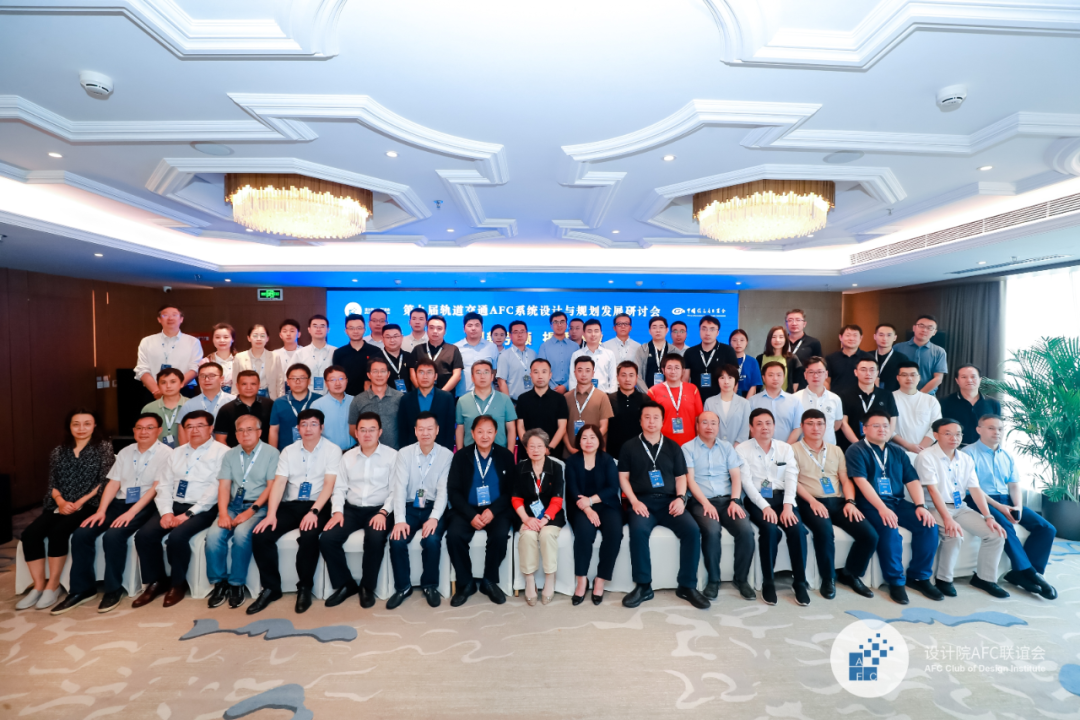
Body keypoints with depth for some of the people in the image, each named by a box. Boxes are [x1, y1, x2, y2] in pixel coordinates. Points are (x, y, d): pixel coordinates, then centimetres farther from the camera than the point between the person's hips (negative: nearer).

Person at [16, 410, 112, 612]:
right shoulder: (59, 451, 14)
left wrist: (79, 503, -14)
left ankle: (53, 586, -13)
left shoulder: (103, 447, 0)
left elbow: (105, 482, -6)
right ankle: (38, 586, -8)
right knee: (30, 534, -18)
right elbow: (52, 483, 11)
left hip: (88, 505, -5)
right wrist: (61, 502, -9)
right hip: (60, 506, 5)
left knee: (57, 531, -27)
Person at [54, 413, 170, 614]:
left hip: (145, 506, -6)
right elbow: (113, 483, 9)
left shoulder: (166, 454, -6)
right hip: (119, 503, 6)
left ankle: (114, 590, -9)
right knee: (81, 534, -12)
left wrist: (131, 512, -19)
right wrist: (101, 511, -4)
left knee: (113, 535, -27)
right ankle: (81, 589, 2)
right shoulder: (125, 452, 14)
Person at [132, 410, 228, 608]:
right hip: (174, 505, 6)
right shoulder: (177, 453, 15)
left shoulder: (221, 452, -6)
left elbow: (216, 489, -14)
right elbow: (163, 484, 9)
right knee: (144, 535, -15)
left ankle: (178, 583, -1)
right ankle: (156, 582, 6)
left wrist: (188, 514, -17)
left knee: (177, 537, -28)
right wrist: (166, 511, -7)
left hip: (201, 509, -6)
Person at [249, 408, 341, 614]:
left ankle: (305, 587, -8)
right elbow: (278, 483, -1)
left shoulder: (332, 450, -4)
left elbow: (329, 485, -12)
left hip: (317, 506, -4)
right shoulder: (288, 451, 8)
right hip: (290, 505, 4)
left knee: (308, 536, -32)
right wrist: (271, 514, -15)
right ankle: (271, 588, 2)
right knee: (261, 536, -18)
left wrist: (313, 512, -25)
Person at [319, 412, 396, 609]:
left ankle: (367, 587, -6)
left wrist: (383, 512, -20)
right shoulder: (347, 457, 12)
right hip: (352, 509, 4)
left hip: (379, 509, -4)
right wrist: (337, 510, -8)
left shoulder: (392, 455, -2)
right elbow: (339, 487, 9)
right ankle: (346, 584, 5)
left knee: (375, 539, -32)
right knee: (327, 539, -18)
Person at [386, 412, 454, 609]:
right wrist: (399, 519, -22)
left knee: (431, 540, -28)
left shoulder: (446, 455, -5)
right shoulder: (404, 453, -1)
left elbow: (443, 490, -11)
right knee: (397, 540, -24)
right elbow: (399, 487, -9)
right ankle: (403, 586, 1)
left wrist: (434, 518, -25)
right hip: (410, 507, 2)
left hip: (434, 508, -1)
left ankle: (430, 585, 0)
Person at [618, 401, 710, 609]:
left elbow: (681, 477, 14)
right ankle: (643, 586, -17)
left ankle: (687, 585, -9)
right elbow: (623, 477, 6)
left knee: (692, 529, -24)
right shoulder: (630, 446, 9)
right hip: (643, 501, -2)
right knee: (638, 530, -33)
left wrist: (681, 498, -5)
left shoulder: (672, 447, 15)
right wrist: (634, 501, -8)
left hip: (669, 501, 2)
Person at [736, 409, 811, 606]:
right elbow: (746, 482, -7)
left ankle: (800, 582, -6)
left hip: (782, 497, 3)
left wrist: (788, 505, -14)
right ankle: (768, 582, -12)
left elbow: (791, 478, 1)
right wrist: (765, 506, -19)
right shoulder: (742, 450, 1)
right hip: (757, 500, -3)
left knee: (797, 529, -24)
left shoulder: (785, 448, 11)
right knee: (770, 529, -29)